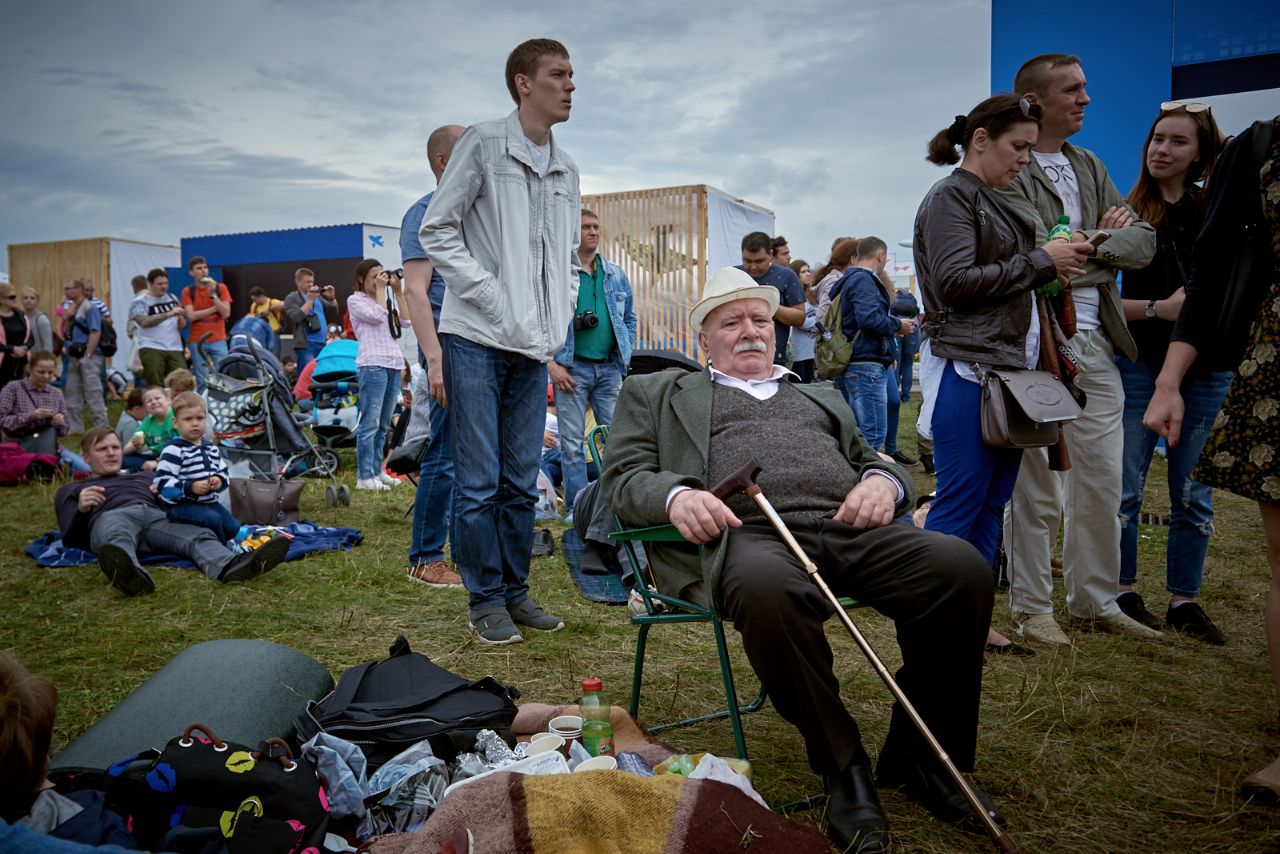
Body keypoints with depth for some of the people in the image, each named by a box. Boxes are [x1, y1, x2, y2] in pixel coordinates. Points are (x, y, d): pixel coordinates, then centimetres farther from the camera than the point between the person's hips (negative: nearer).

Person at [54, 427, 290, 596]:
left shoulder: (144, 476, 42)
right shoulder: (70, 491, 34)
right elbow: (71, 540, 16)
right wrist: (81, 509, -6)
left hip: (157, 517, 3)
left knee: (200, 535, -33)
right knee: (117, 539, -42)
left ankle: (230, 567, -65)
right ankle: (129, 574, -76)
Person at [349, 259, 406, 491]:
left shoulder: (387, 298, 23)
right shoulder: (355, 300, 4)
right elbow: (378, 316, -12)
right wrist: (381, 290, 0)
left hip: (394, 363, 7)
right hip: (372, 364, -7)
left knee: (384, 424, 10)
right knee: (370, 422, -10)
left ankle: (377, 471, 16)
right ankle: (365, 477, -8)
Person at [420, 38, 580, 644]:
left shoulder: (567, 171, 16)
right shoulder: (484, 143, -2)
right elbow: (437, 231, -5)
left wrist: (559, 319, 9)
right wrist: (492, 296, -12)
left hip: (534, 347, 6)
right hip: (478, 340, -6)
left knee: (521, 482, 11)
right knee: (479, 481, -1)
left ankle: (516, 591, 22)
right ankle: (486, 600, 11)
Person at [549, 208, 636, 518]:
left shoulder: (616, 275, 14)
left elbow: (630, 318, 19)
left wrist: (624, 357, 9)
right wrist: (552, 363, -10)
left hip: (609, 368, 4)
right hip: (571, 368, -3)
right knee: (572, 442, 1)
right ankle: (576, 508, 8)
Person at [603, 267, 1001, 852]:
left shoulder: (821, 398, 35)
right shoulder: (658, 393, 24)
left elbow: (874, 462, 28)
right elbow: (623, 477, 11)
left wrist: (882, 480, 1)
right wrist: (676, 494, -13)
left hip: (850, 527, 4)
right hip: (748, 534, -4)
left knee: (962, 567, -24)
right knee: (768, 590, -40)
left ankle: (918, 759, -4)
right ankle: (843, 768, -15)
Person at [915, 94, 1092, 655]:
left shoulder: (994, 201, 22)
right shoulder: (951, 196, -5)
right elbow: (955, 282, -17)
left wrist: (1055, 263, 8)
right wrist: (1039, 261, -9)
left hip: (1006, 367, 9)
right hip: (967, 369, -9)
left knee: (991, 505, 9)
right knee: (959, 503, -7)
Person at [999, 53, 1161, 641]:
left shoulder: (1089, 166, 18)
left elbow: (1143, 242, 10)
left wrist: (1088, 244, -8)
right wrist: (1101, 238, -2)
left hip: (1096, 342, 7)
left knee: (1101, 483, 12)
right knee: (1035, 487, 2)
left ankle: (1094, 601, 25)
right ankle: (1032, 607, 15)